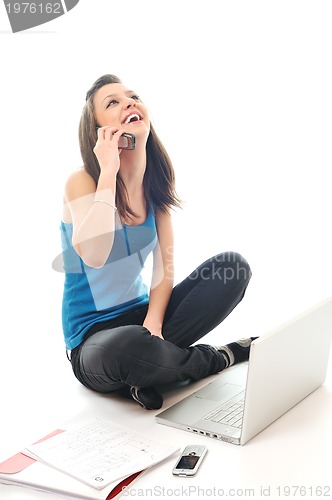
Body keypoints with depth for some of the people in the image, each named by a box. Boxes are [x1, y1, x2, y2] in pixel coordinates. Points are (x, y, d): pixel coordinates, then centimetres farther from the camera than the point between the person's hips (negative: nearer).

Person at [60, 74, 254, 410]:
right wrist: (108, 173, -28)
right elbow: (93, 257, -34)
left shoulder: (155, 183, 2)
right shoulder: (81, 182, -14)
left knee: (233, 267, -11)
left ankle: (147, 376, -16)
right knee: (125, 347, -42)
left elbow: (165, 267, 0)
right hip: (94, 338, -5)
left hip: (141, 312, 6)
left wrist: (153, 324, -17)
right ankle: (218, 358, -9)